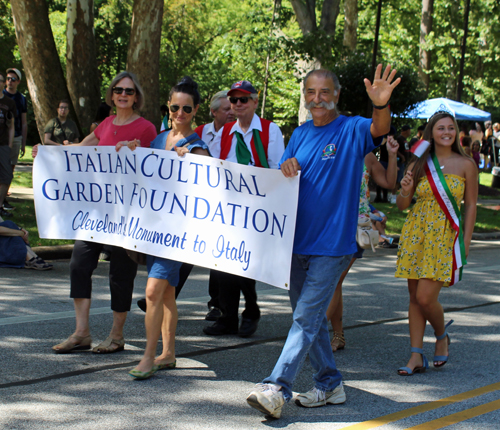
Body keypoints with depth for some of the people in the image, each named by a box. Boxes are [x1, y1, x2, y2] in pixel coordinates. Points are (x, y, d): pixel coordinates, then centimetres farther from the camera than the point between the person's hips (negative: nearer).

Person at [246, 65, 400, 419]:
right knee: (312, 318, 12)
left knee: (306, 317, -10)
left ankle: (277, 388, -12)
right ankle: (330, 384, 24)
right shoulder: (301, 134, 11)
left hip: (332, 245, -6)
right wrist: (287, 168, -12)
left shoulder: (352, 130, -6)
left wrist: (382, 105, -50)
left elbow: (379, 129, -28)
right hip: (298, 241, 7)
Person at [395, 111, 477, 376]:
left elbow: (470, 206, 3)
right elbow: (402, 205, 10)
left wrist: (466, 242, -2)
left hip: (445, 235, -3)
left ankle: (442, 336, 19)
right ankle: (417, 357, 9)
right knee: (415, 297, 3)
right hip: (416, 232, 3)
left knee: (426, 297, -11)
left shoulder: (465, 165, 0)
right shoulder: (418, 165, 6)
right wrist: (405, 191, -12)